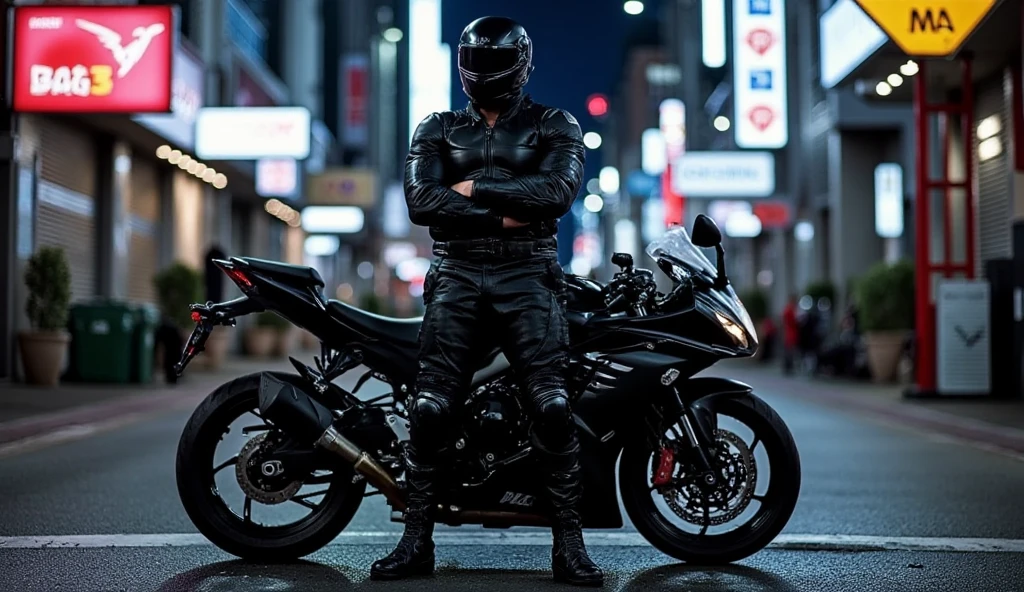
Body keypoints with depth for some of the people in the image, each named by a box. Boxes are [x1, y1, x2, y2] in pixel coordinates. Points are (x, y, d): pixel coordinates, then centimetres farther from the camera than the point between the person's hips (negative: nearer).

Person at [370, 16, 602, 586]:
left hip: (528, 277, -1)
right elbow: (422, 201, -2)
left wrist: (476, 188, -7)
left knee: (553, 406, -14)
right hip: (456, 278, 2)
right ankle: (417, 540, 2)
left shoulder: (555, 126, 11)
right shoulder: (437, 130, 16)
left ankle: (569, 545, -6)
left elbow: (558, 189, -9)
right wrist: (502, 217, -9)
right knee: (431, 407, -8)